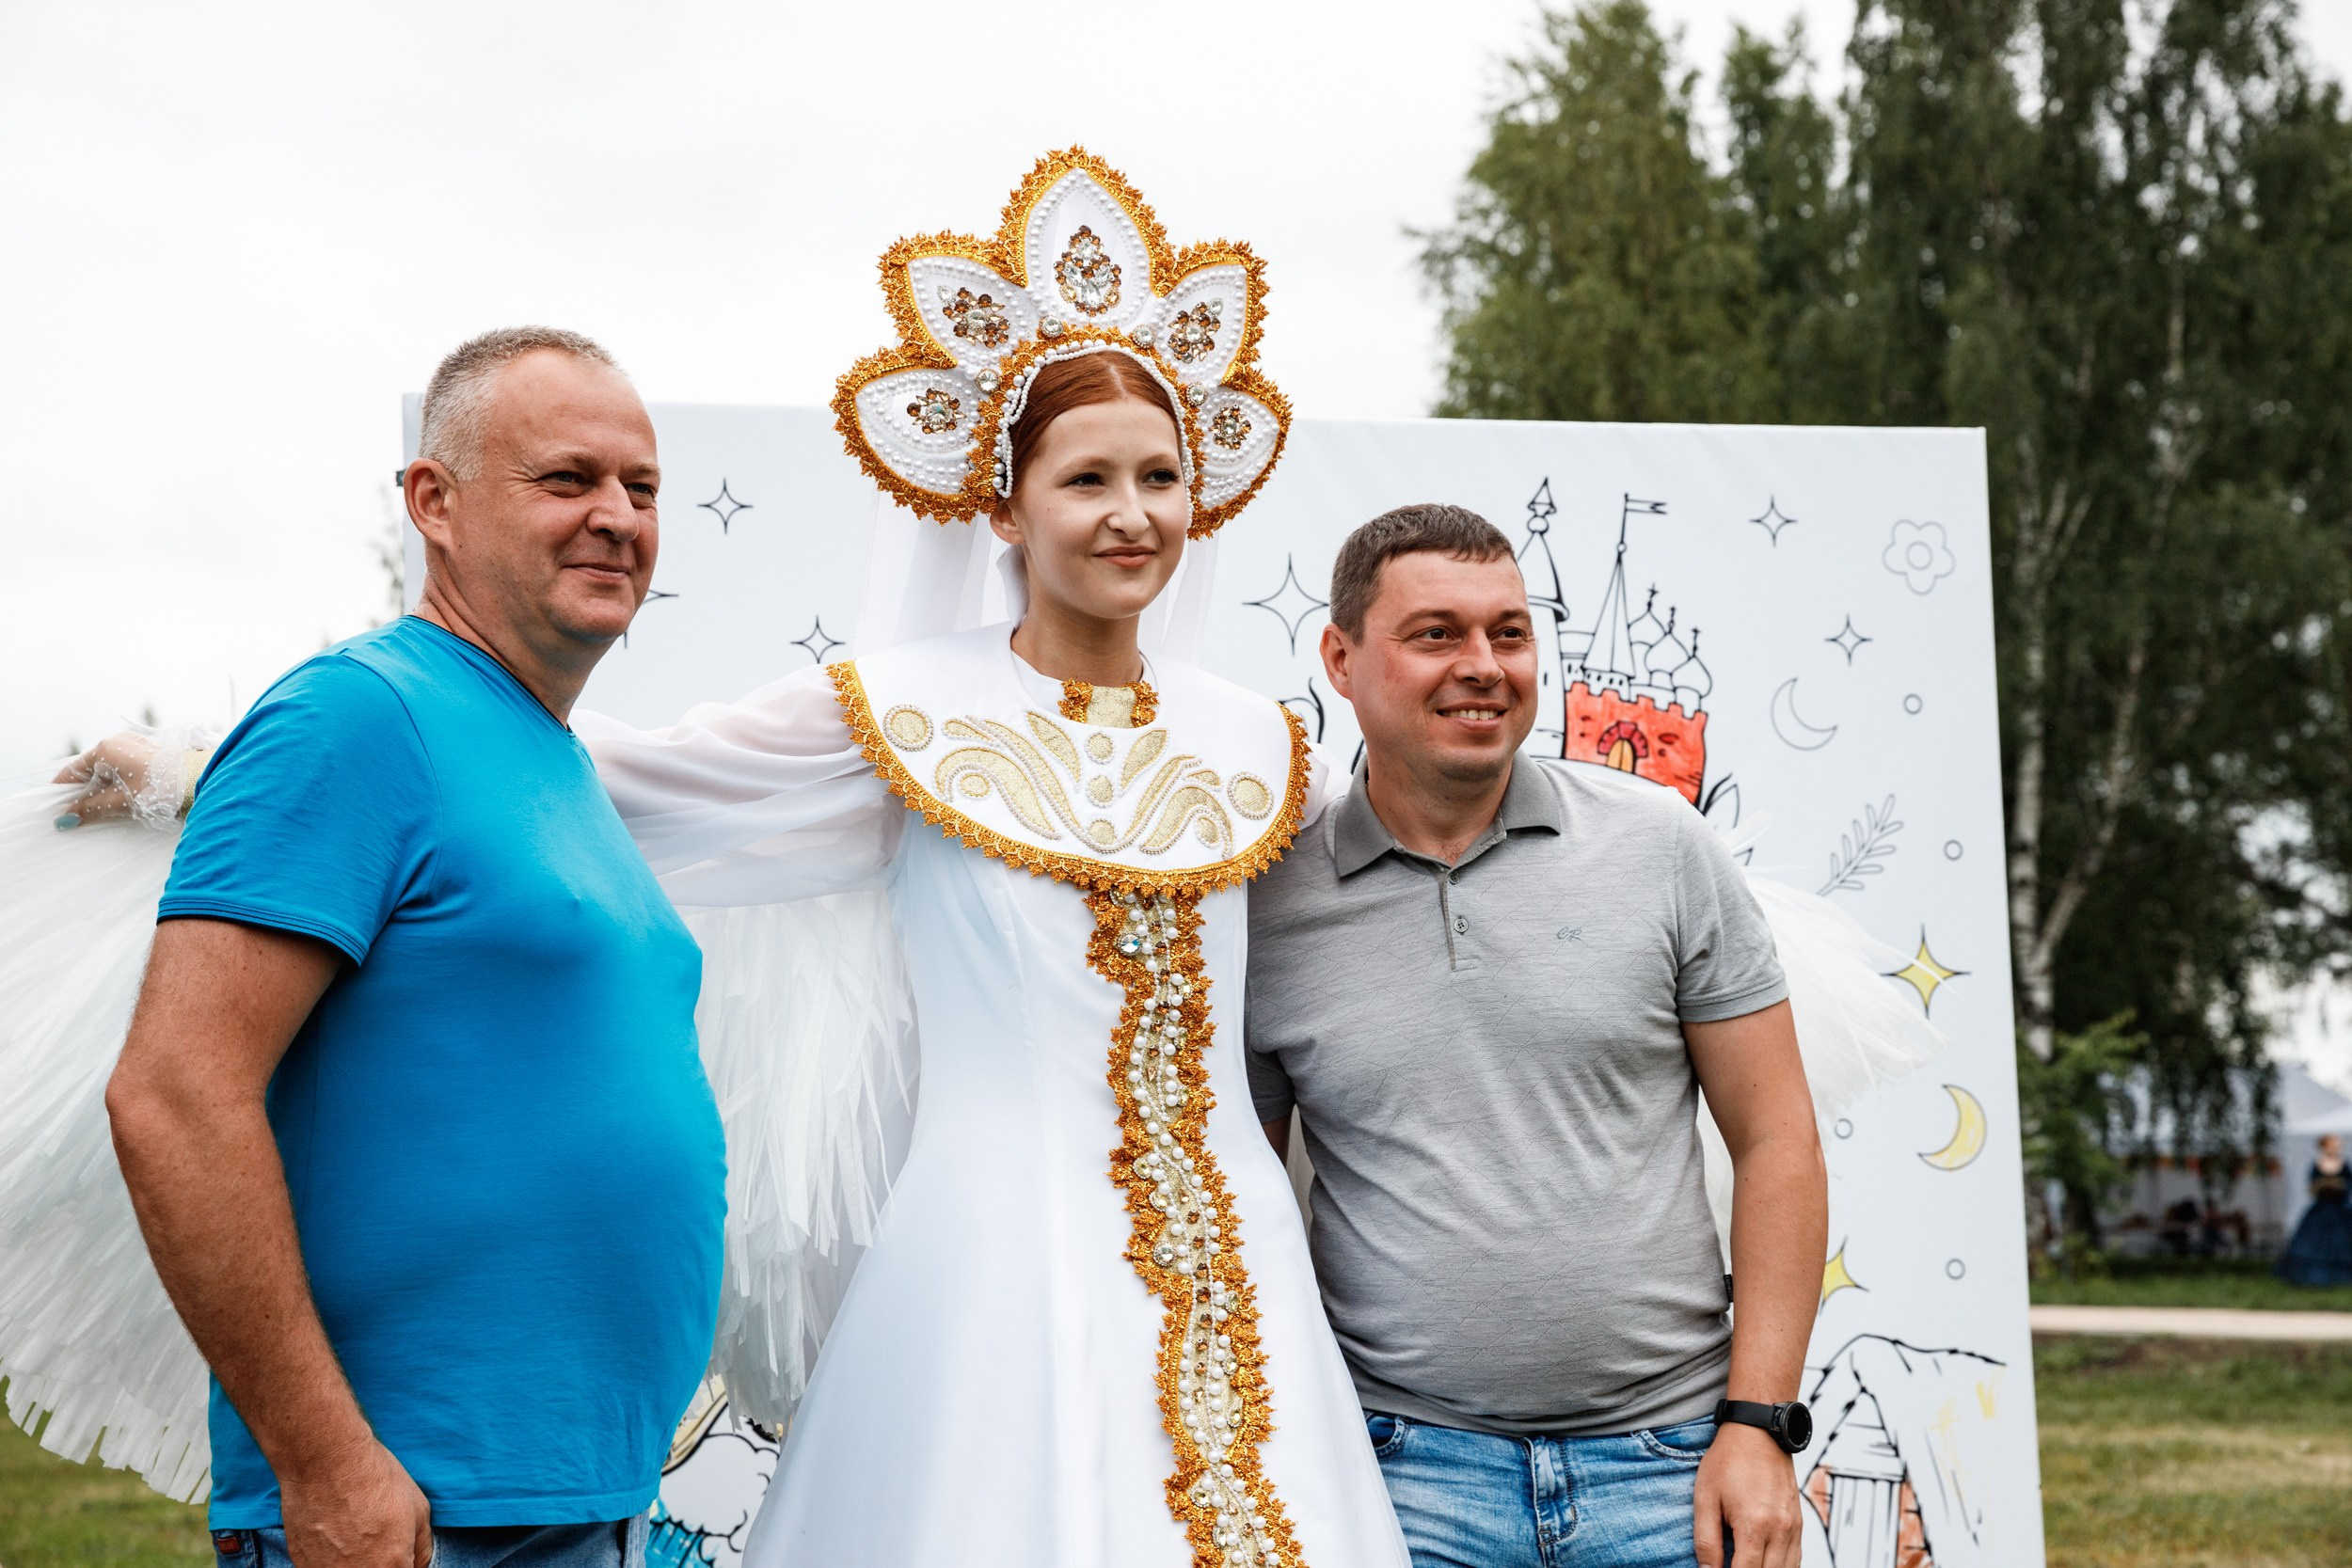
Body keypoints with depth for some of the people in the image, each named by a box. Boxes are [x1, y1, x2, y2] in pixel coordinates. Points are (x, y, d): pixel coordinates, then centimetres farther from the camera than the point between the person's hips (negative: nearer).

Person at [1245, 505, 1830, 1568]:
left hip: (1665, 1460, 1)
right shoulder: (1268, 906, 1)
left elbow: (1776, 1140, 3)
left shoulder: (1658, 846, 2)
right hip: (1410, 1468, 0)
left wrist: (1759, 1425, -4)